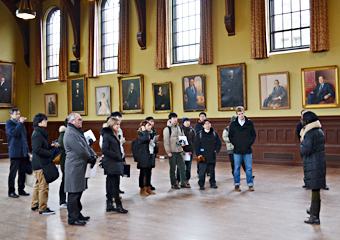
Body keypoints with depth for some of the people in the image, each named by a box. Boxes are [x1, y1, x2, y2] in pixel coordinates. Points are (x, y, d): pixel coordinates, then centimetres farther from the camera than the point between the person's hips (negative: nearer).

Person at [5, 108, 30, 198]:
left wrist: (27, 150, 16)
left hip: (23, 152, 6)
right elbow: (14, 133, -20)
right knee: (13, 173, 0)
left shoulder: (20, 123, 18)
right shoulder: (9, 123, -2)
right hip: (15, 152, -6)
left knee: (23, 172, 9)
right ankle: (11, 191, 8)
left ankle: (21, 190, 18)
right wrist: (21, 123, -17)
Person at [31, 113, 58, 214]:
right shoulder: (37, 134, -17)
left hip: (40, 163, 11)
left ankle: (34, 205, 31)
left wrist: (51, 145, 5)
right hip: (40, 164, -11)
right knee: (43, 186, -5)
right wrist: (51, 154, -20)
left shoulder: (41, 133, 14)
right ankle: (43, 208, 3)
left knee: (38, 185, 19)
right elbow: (37, 149, -24)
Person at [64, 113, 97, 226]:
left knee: (78, 192, 17)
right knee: (74, 193, -4)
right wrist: (91, 158, -6)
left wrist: (93, 155, 3)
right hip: (74, 167, -11)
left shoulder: (78, 132, 18)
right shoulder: (70, 134, -16)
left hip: (80, 167, 11)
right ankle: (73, 218, 4)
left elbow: (86, 146, 20)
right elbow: (81, 151, -21)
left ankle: (78, 214, 28)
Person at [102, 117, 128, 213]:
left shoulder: (114, 135, 16)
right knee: (115, 184, -5)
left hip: (115, 164, 9)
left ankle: (109, 205, 17)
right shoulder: (107, 135, -11)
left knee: (110, 185, 11)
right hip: (111, 164, -9)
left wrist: (120, 157, 8)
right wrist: (117, 156, -16)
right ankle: (118, 205, 0)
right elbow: (104, 150, -18)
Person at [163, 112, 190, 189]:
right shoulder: (167, 129, -6)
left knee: (182, 167, 7)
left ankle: (183, 183, 17)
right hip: (172, 152, -6)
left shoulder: (179, 128, 12)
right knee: (172, 169, 4)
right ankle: (173, 184, 13)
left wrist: (182, 143, 0)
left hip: (179, 151, 6)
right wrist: (168, 152, -14)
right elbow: (166, 141, -9)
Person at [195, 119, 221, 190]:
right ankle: (201, 185, 4)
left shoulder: (214, 133, 9)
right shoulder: (199, 134, 2)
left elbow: (219, 143, 14)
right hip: (203, 156, -3)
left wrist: (216, 150, 1)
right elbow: (197, 145, 0)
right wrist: (198, 154, -8)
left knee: (212, 170, 11)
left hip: (212, 156, 3)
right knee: (202, 171, -5)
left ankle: (213, 183, 23)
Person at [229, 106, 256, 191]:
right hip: (237, 150, 0)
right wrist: (235, 144, -5)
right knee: (237, 168, 6)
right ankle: (237, 184, 16)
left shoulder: (249, 123, 4)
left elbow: (254, 135, 8)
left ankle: (250, 184, 14)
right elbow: (230, 136, 7)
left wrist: (250, 143, -4)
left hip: (247, 150, 0)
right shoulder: (233, 124, 3)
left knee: (249, 168, 4)